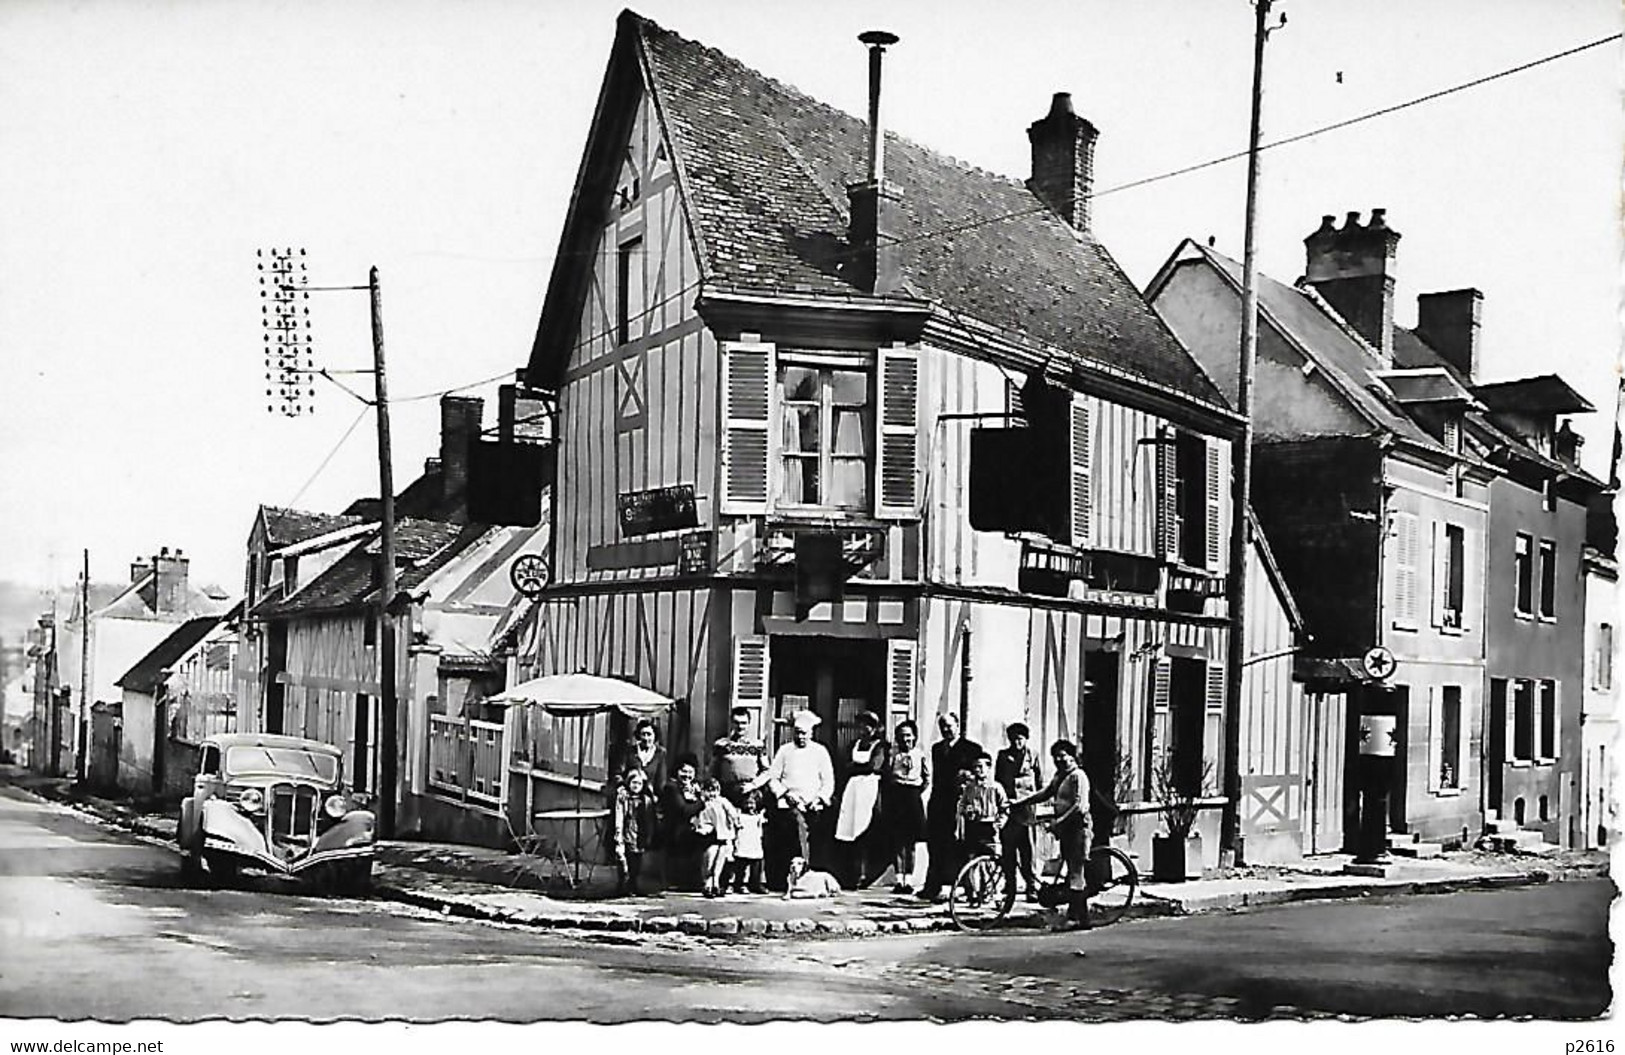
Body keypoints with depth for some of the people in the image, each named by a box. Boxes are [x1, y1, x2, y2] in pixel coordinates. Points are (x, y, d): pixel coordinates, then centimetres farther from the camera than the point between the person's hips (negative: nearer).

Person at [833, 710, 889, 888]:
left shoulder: (879, 745, 5)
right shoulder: (855, 744, 22)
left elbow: (875, 765, -8)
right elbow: (848, 767, 14)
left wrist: (855, 766, 2)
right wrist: (864, 766, -1)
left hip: (871, 788, -5)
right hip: (853, 788, 5)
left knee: (867, 832, -12)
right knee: (850, 830, -4)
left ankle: (865, 873, -12)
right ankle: (853, 875, -4)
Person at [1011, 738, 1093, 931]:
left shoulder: (1078, 776, -12)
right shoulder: (1059, 776, 16)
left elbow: (1080, 806, -20)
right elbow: (1044, 793, 13)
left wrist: (1059, 821, -25)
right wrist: (1019, 802, 4)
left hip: (1078, 827, -9)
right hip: (1065, 828, 9)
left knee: (1076, 873, -9)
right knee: (1073, 873, 11)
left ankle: (1073, 916, -9)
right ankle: (1083, 916, 16)